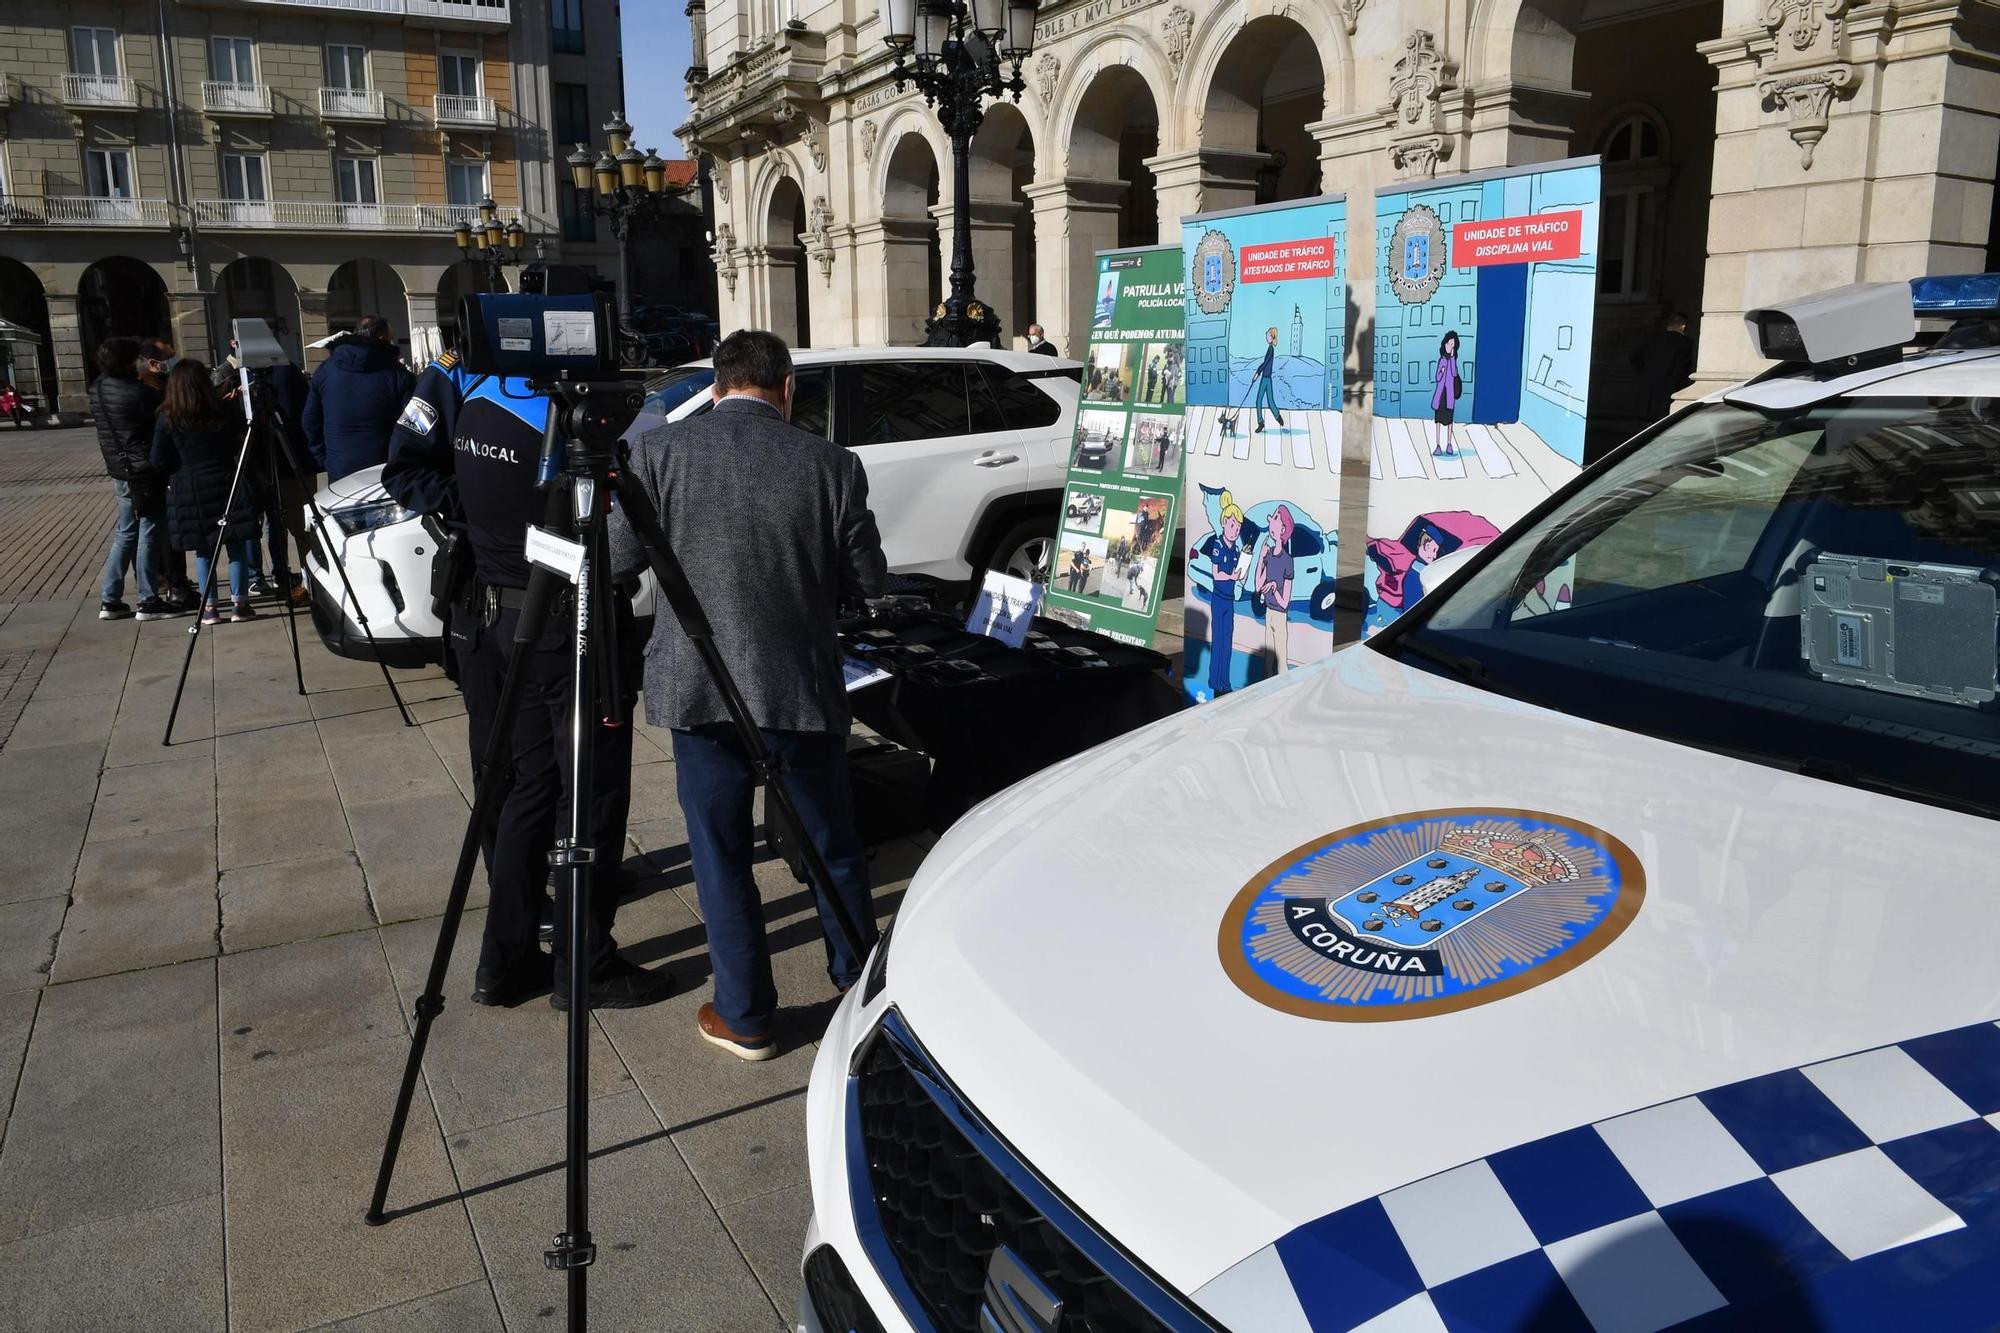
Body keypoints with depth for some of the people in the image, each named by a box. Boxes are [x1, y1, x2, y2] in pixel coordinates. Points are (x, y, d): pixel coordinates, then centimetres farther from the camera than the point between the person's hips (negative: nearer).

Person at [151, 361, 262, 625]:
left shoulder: (167, 419, -4)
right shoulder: (223, 413, -3)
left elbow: (158, 462, -3)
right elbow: (239, 448, 3)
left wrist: (176, 477, 14)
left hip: (187, 492, 0)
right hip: (226, 484, 0)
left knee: (203, 550, 8)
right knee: (237, 546, 6)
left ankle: (209, 608, 10)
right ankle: (239, 603, 6)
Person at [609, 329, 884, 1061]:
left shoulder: (659, 451, -5)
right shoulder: (830, 463, -5)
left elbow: (617, 559, 0)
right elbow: (868, 578, 0)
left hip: (698, 685, -1)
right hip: (804, 685, 1)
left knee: (721, 855, 11)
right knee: (834, 848, 17)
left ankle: (745, 1017, 20)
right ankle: (861, 988, 32)